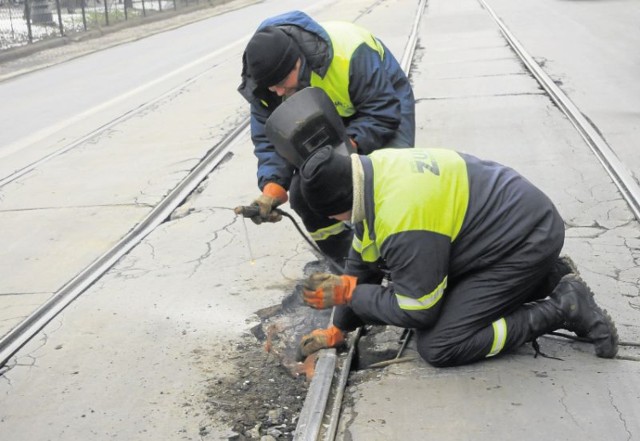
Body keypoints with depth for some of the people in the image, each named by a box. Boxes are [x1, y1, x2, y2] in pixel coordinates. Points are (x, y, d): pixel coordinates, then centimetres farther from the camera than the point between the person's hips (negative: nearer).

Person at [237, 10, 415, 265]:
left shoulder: (347, 51, -40)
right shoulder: (264, 83, -22)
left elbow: (384, 112, -32)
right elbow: (270, 139, -18)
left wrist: (350, 144, -47)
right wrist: (272, 186, -35)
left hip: (385, 99, -5)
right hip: (330, 124, 5)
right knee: (303, 193, -5)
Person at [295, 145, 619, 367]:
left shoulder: (402, 217, -31)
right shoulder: (371, 169, -2)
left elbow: (418, 311, -19)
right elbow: (362, 262, 9)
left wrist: (347, 293, -10)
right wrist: (338, 329, 13)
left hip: (529, 242, -10)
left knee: (436, 346, -13)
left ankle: (562, 308, -8)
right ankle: (548, 278, 17)